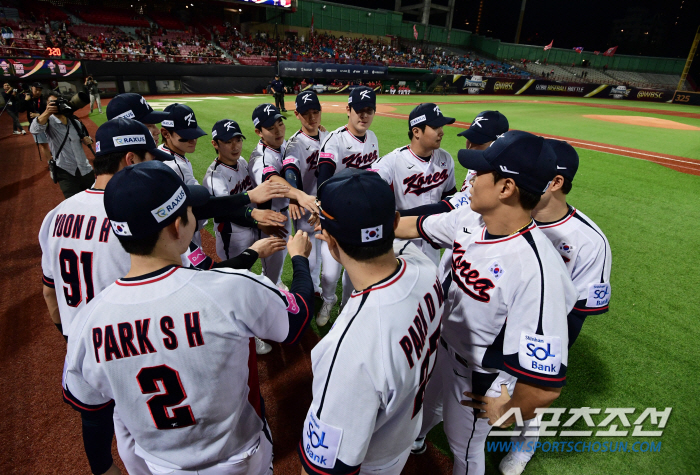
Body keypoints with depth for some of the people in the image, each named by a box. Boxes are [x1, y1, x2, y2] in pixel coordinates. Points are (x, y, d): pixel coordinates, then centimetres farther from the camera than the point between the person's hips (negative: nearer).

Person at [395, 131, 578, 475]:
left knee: (464, 446, 22)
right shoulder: (468, 219, -16)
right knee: (419, 395, 34)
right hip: (443, 343, 7)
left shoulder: (537, 269, -40)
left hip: (479, 376, -7)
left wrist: (508, 412, -18)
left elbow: (546, 384, -38)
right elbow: (417, 226, 3)